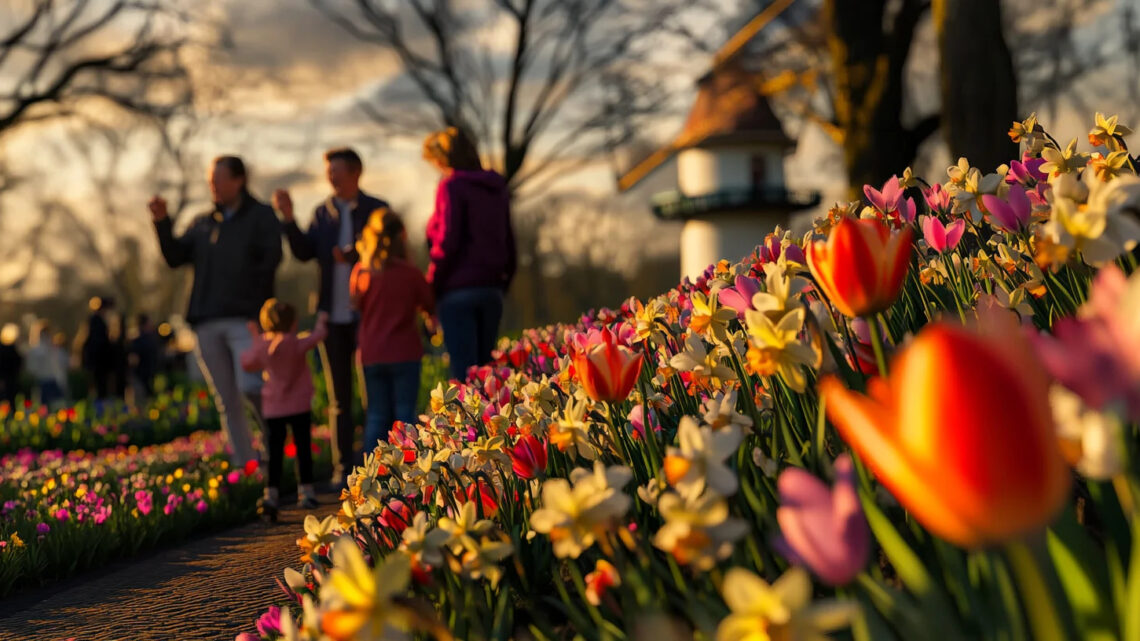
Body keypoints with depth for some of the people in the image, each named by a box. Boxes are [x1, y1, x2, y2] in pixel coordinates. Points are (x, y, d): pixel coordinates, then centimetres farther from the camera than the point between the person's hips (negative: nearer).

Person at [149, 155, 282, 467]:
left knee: (250, 387, -20)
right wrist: (162, 222, -1)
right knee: (226, 401, 4)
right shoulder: (203, 223, 20)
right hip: (207, 321, 5)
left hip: (245, 317, -5)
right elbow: (176, 257, 10)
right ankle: (245, 465, 9)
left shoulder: (261, 216, 7)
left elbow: (271, 258, -6)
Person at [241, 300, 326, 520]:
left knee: (275, 452, 4)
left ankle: (272, 493, -4)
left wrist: (255, 340, 20)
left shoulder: (261, 347, -4)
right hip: (299, 405, -2)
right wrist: (322, 321, 20)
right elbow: (318, 335, -1)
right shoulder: (297, 345, -13)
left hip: (272, 408, 3)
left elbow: (247, 364, 12)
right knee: (303, 448, 8)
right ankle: (305, 490, 12)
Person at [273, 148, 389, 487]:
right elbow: (304, 252, 0)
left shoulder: (376, 209, 0)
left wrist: (354, 256, -22)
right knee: (339, 396, 7)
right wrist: (288, 218, -11)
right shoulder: (323, 212, 10)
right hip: (333, 315, 4)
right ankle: (343, 465, 12)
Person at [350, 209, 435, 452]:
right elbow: (430, 306, 3)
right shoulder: (410, 273, -9)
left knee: (376, 415, 9)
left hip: (371, 355, 3)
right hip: (404, 354, -3)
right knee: (405, 414, 2)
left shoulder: (360, 271, -1)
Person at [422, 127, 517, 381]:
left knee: (463, 370, -6)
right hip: (492, 289, 7)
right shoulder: (497, 189, 15)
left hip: (459, 290, -7)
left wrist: (432, 285, -6)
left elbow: (447, 243, -14)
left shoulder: (452, 186, -7)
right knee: (486, 367, 11)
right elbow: (509, 244, 16)